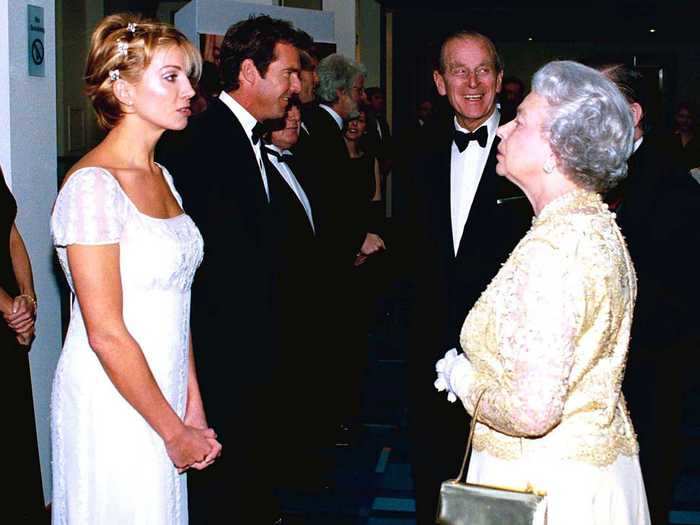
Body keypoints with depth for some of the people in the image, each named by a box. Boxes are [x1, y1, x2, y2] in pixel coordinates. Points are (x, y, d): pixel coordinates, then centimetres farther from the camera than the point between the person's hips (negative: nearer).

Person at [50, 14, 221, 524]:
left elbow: (175, 307, 10)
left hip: (164, 396, 8)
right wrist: (174, 432, -13)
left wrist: (193, 409, 4)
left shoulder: (160, 176, 8)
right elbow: (106, 333, -19)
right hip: (111, 407, -7)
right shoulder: (93, 185, -18)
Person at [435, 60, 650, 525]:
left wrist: (465, 380, -11)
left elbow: (532, 411, -28)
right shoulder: (600, 224, 5)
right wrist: (480, 370, 10)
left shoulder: (550, 249, -25)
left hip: (544, 486, -9)